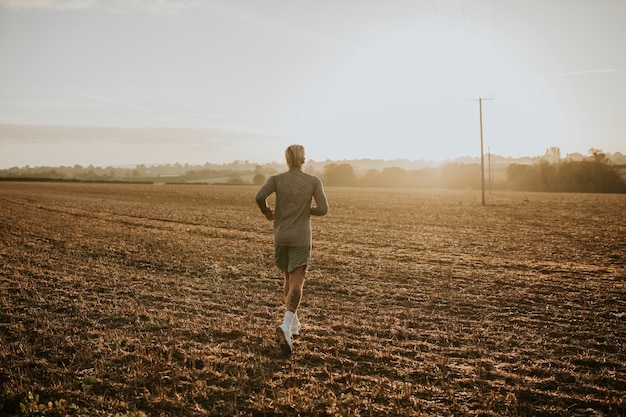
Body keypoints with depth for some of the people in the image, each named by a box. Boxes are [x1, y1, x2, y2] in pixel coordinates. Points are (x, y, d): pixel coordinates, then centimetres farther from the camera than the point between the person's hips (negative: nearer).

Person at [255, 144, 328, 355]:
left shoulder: (276, 179, -2)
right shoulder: (313, 181, -4)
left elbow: (259, 196, -18)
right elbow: (323, 209, -8)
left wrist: (266, 211, 2)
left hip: (280, 236, 3)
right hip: (301, 238, -3)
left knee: (290, 277, 22)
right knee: (296, 283, -8)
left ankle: (293, 321, 34)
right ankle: (286, 325, -29)